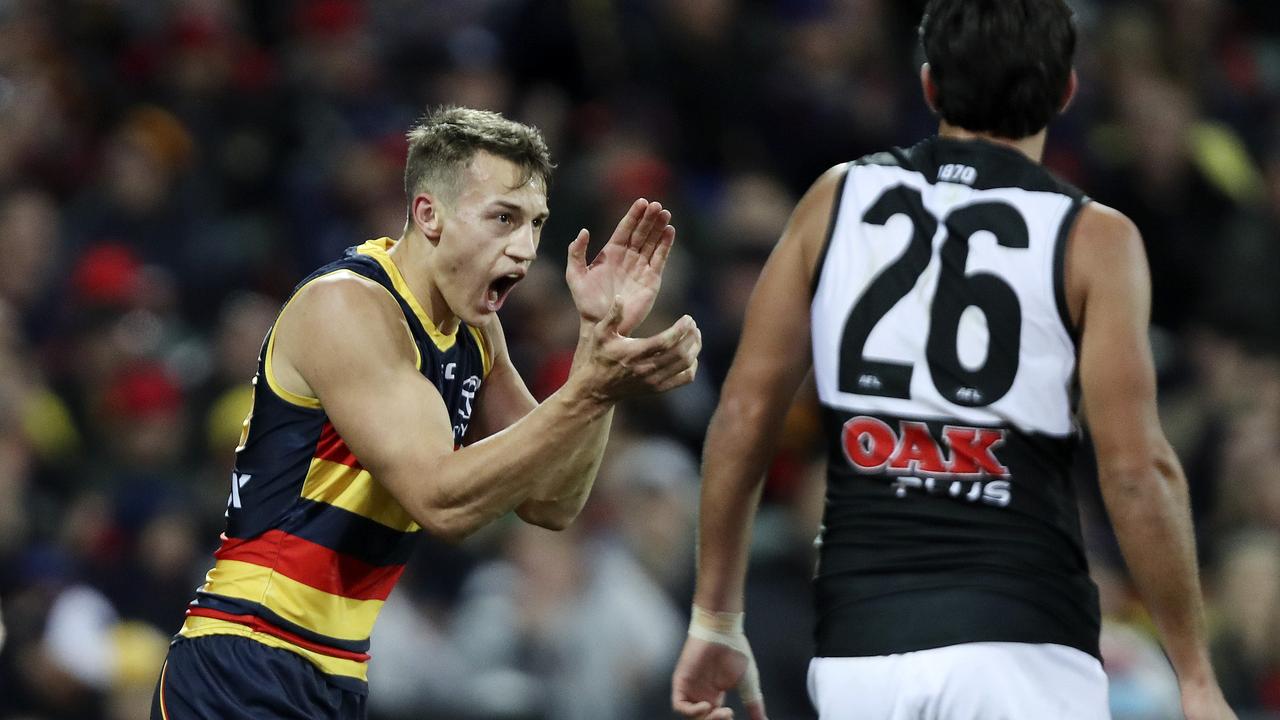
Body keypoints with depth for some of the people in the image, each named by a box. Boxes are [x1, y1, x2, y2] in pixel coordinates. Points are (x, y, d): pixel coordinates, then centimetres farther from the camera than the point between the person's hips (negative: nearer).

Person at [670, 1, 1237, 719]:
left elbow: (743, 417, 8)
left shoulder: (837, 200, 9)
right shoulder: (1091, 238, -1)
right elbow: (1135, 470, -6)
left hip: (861, 643, 3)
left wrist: (716, 620, 15)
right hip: (1019, 645, -3)